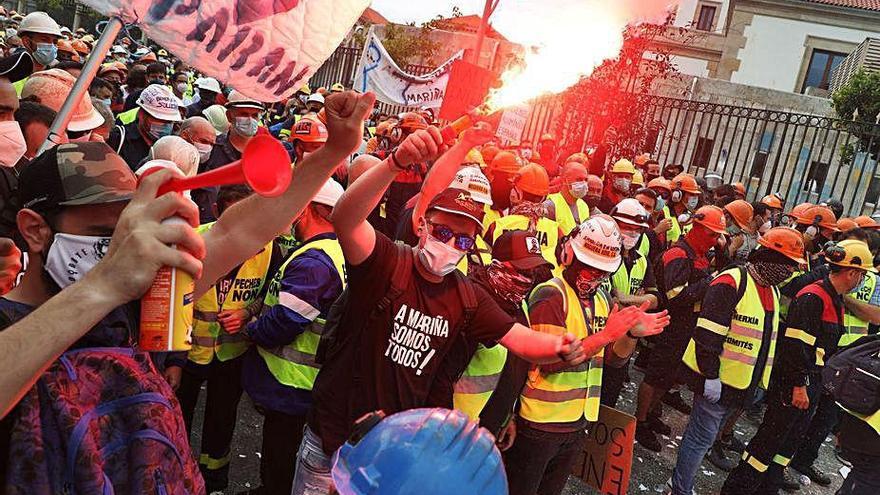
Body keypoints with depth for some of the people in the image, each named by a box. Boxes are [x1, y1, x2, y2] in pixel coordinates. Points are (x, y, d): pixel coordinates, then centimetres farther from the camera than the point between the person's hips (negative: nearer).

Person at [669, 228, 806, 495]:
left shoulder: (771, 290, 11)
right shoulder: (731, 283, -19)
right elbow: (708, 335, -23)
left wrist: (760, 379, 21)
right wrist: (710, 376, -22)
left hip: (744, 383, 9)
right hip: (717, 380, -9)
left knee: (706, 434, 18)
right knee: (703, 436, 0)